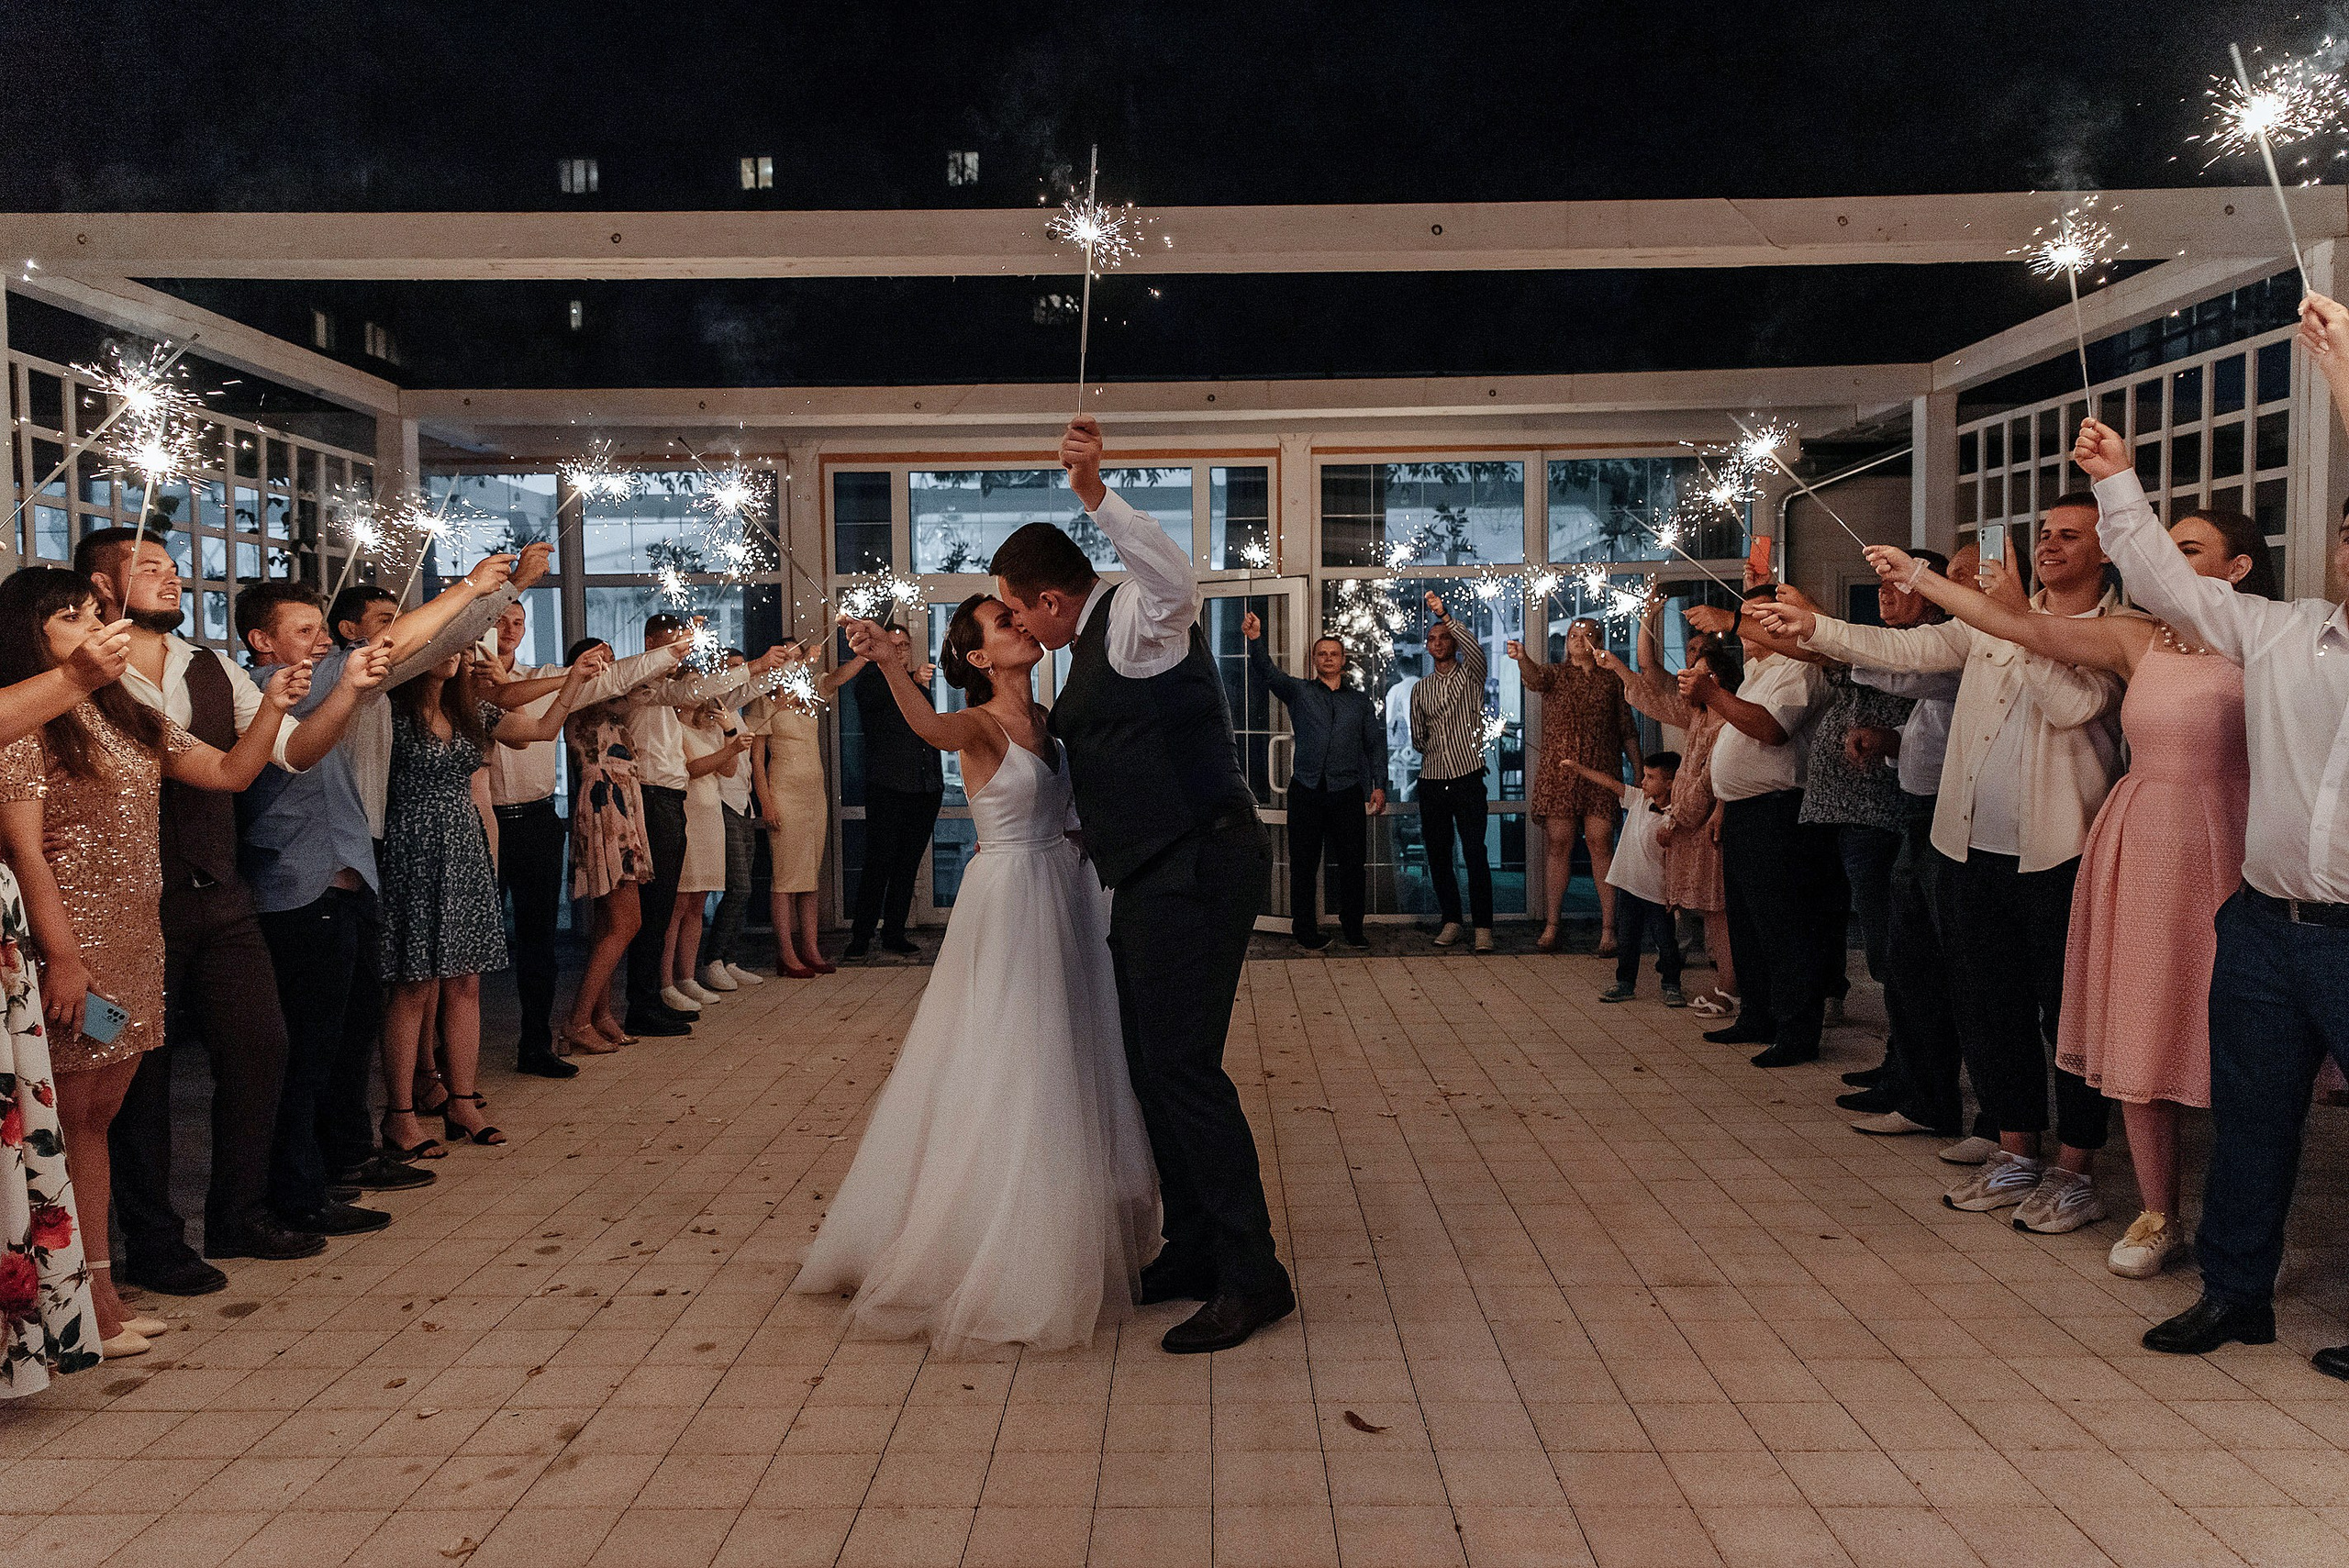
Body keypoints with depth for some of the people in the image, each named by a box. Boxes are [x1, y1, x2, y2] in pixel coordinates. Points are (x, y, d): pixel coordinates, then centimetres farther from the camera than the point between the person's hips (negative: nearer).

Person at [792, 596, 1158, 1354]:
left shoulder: (1047, 720, 10)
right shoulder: (981, 726, -12)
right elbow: (929, 727, -35)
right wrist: (888, 662, -51)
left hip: (1064, 897, 8)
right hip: (1008, 900, -7)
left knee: (1063, 1066, 15)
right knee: (1006, 1071, -3)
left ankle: (1059, 1237, 31)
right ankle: (997, 1257, 11)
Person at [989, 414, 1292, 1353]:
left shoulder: (1135, 617, -9)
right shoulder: (1094, 647, 20)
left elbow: (1177, 581, -35)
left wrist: (1095, 493, -44)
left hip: (1198, 869, -11)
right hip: (1153, 877, 11)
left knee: (1182, 1066, -11)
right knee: (1153, 1065, 14)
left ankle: (1251, 1277, -1)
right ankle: (1192, 1253, 27)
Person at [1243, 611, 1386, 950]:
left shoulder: (1360, 700, 15)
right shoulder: (1298, 691, 9)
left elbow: (1376, 744, 15)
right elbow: (1267, 673, -8)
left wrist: (1379, 785, 4)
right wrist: (1255, 640, -27)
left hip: (1348, 792, 1)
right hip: (1306, 790, -1)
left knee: (1351, 862, 3)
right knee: (1304, 864, 2)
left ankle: (1353, 929, 15)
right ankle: (1306, 932, 10)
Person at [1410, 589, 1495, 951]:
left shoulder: (1471, 675, 4)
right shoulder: (1420, 688, 15)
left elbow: (1475, 649, -19)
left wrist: (1444, 615, -27)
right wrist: (1434, 746, 4)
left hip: (1467, 776, -4)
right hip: (1432, 779, 4)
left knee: (1474, 852, -9)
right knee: (1437, 853, 5)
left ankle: (1483, 926, -6)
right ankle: (1451, 921, 15)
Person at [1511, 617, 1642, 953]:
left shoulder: (1612, 680, 11)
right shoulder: (1555, 675, 9)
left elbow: (1628, 732, 12)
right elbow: (1534, 677, -16)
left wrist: (1639, 773, 5)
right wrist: (1521, 658, -39)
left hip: (1600, 774, 0)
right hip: (1557, 771, 0)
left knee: (1600, 843, -6)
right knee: (1558, 844, -1)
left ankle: (1608, 928, -3)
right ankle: (1551, 925, 5)